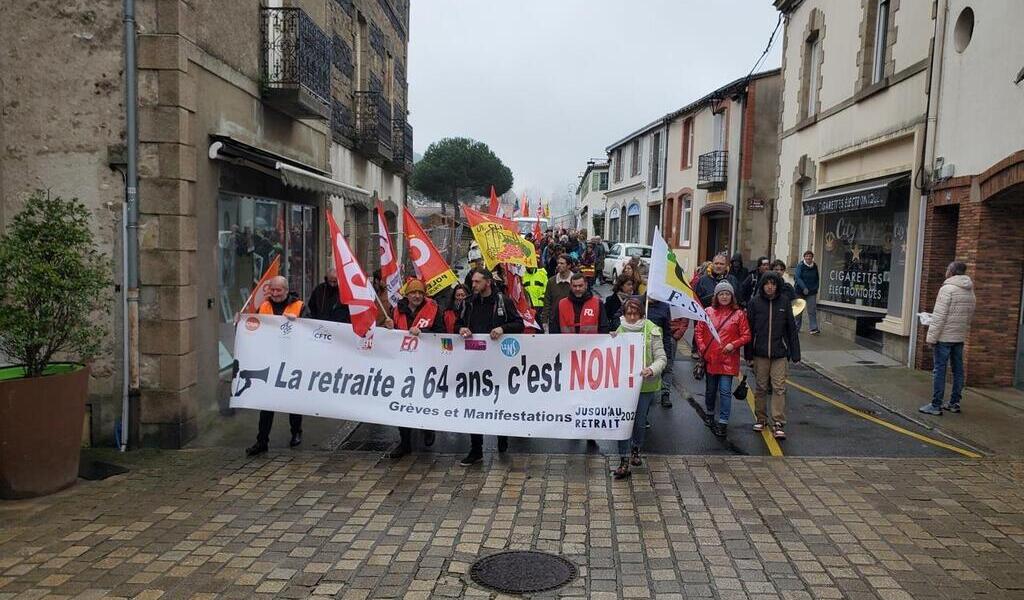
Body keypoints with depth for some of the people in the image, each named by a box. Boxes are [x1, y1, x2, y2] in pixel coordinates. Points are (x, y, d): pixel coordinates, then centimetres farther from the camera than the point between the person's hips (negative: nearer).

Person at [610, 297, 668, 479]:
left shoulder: (652, 330, -7)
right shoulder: (620, 330, 4)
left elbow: (662, 358, -7)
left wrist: (652, 370, -26)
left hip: (645, 384, -2)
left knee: (640, 422, 10)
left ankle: (636, 450, 39)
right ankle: (624, 462, 1)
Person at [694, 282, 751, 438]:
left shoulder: (738, 314, -1)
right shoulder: (708, 312, 4)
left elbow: (746, 336, -1)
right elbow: (699, 331, 7)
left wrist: (734, 344, -16)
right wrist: (702, 348, -4)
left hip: (728, 359, -2)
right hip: (710, 359, 3)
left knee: (725, 391, -6)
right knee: (710, 389, 17)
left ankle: (723, 422, 0)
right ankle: (710, 414, 39)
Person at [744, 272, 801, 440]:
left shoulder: (784, 302, 1)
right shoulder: (755, 302, -2)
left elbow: (792, 329, 5)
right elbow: (749, 329, 0)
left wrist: (795, 354, 2)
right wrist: (748, 355, -2)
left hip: (780, 353, 0)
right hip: (760, 353, 0)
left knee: (779, 388, -3)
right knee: (760, 387, 10)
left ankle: (778, 423, 2)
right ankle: (761, 418, 24)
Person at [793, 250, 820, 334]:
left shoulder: (815, 266, 8)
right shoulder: (800, 266, -6)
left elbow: (817, 279, 18)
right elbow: (797, 277, -15)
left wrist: (816, 288, 5)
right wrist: (804, 288, -23)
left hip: (812, 292, 2)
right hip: (800, 292, -2)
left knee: (812, 310, -6)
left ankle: (814, 328, -9)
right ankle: (796, 327, 20)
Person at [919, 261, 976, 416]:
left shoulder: (947, 289, -14)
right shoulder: (970, 291, 10)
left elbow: (939, 316, -16)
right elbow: (970, 316, 13)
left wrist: (931, 337, -14)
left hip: (944, 336, -7)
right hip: (960, 337, 7)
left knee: (939, 370, -4)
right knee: (958, 370, 13)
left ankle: (936, 406, -2)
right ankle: (954, 403, 20)